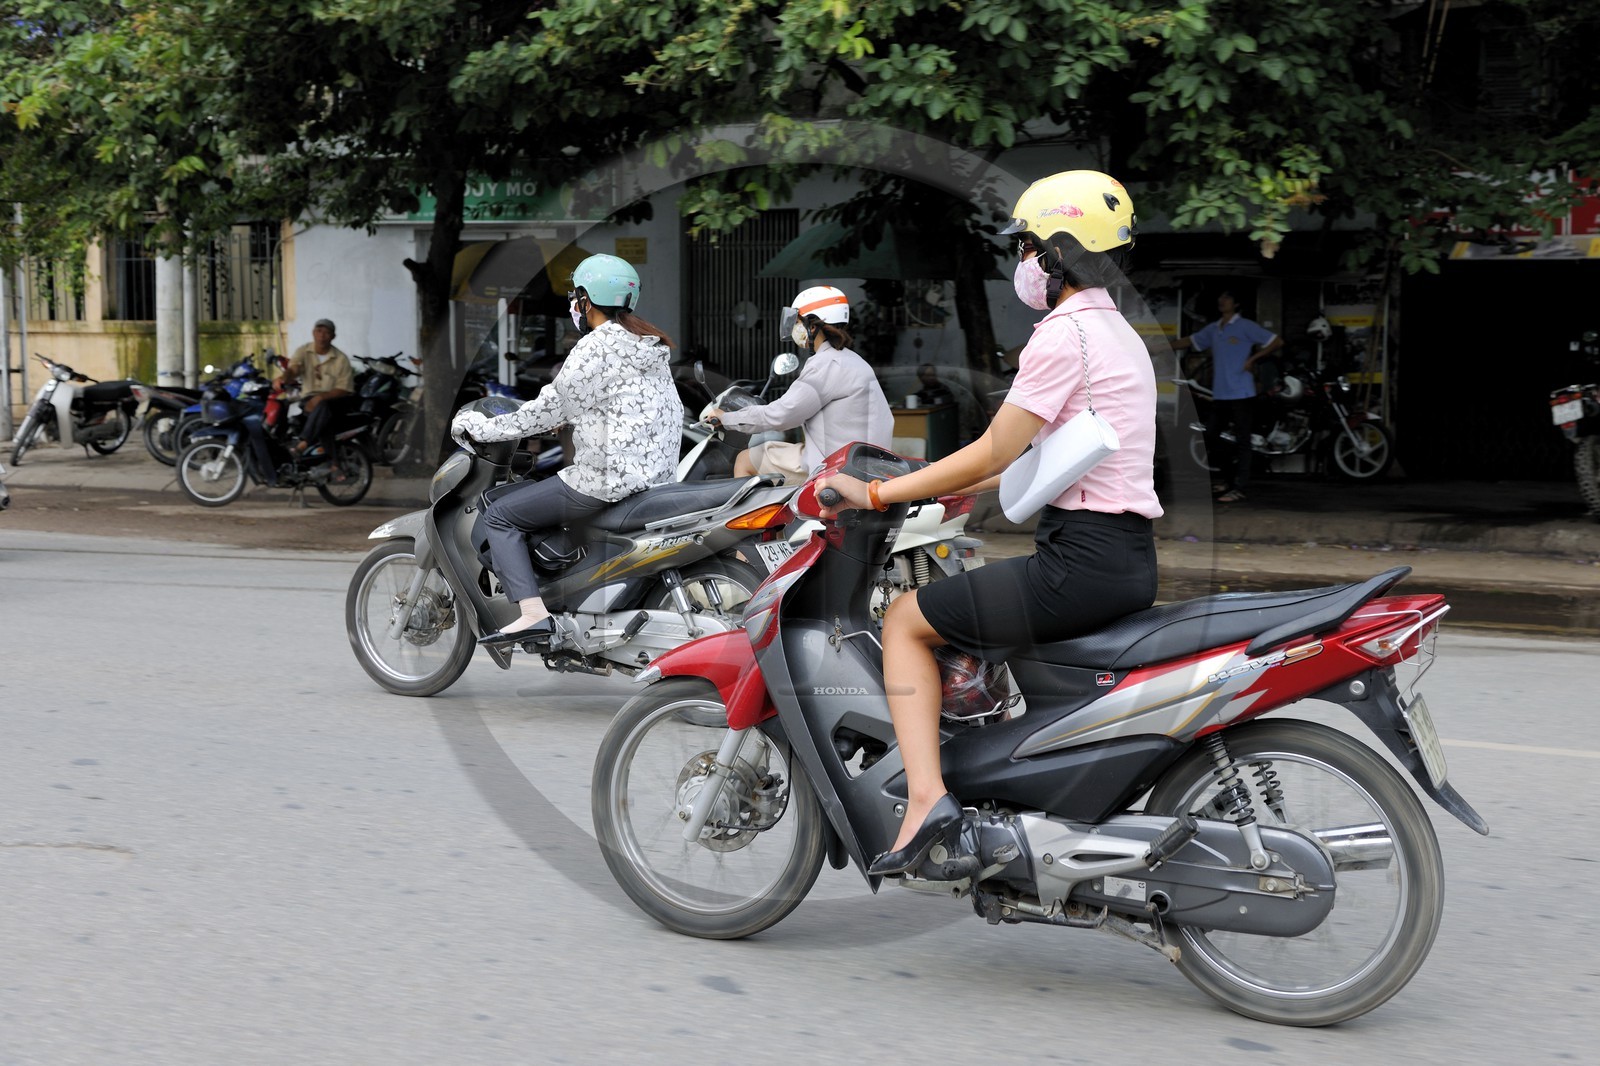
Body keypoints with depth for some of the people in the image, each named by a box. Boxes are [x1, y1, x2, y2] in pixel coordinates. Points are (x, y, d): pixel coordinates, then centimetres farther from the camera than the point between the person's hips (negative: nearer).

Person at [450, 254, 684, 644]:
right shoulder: (649, 345, 14)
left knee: (500, 515, -1)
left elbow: (551, 408, -10)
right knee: (532, 492, 31)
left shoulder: (597, 346, -13)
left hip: (608, 478, -10)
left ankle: (532, 613, -17)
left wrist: (485, 428, -1)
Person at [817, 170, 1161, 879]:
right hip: (1129, 558, 10)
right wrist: (940, 488, 23)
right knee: (965, 610, 31)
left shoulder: (1063, 335, -12)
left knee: (905, 620, -1)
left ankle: (926, 796, -14)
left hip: (1081, 563, -10)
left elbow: (993, 453, -14)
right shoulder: (1116, 331, 19)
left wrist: (877, 494, -8)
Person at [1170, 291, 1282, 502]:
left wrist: (1253, 359, -13)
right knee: (1210, 437, 8)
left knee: (1241, 441, -3)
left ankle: (1239, 488, -2)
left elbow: (1277, 341, -7)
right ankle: (1229, 479, 22)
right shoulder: (1213, 329, 12)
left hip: (1241, 394, -7)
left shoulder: (1245, 327, -6)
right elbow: (1189, 341, 20)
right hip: (1219, 395, 7)